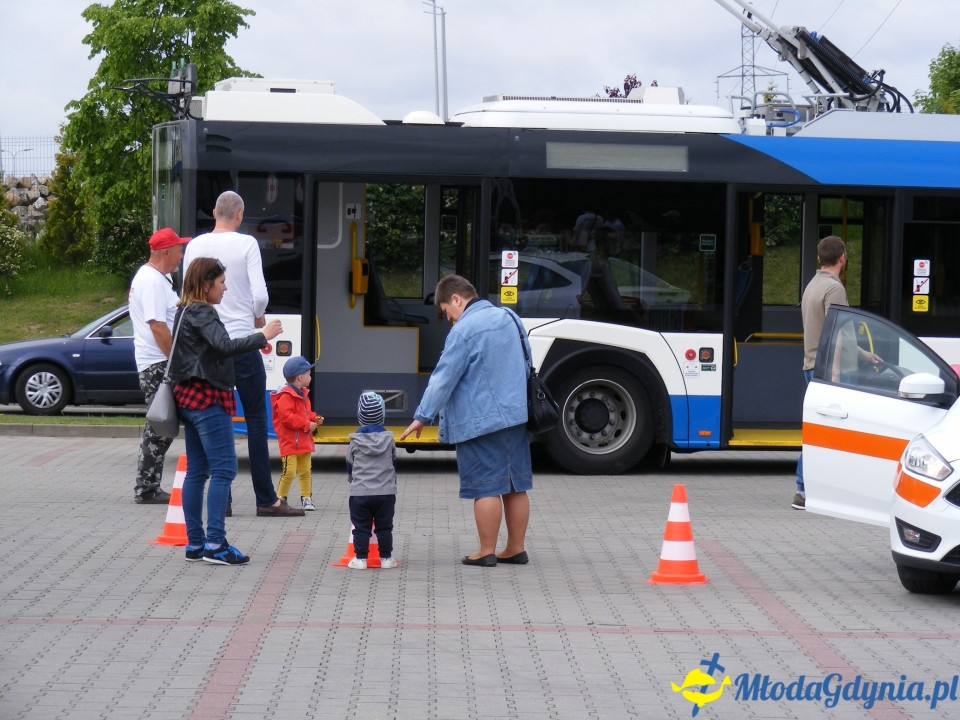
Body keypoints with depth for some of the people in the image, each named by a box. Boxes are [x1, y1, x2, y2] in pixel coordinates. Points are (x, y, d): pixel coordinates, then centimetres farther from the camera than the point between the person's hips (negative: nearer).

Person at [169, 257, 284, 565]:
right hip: (207, 399, -10)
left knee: (196, 471, 10)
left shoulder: (185, 312, 17)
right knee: (224, 468, -10)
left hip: (188, 397, 10)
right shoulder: (201, 313, -13)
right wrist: (262, 336, -19)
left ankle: (195, 544, 12)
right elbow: (225, 346, -27)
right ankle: (215, 544, -13)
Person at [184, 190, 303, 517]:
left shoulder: (195, 245, 3)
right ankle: (266, 500, 0)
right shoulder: (246, 244, -6)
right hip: (242, 339, -3)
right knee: (256, 419, 1)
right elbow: (260, 295, -12)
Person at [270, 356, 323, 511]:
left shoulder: (303, 394, 14)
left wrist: (315, 419, 6)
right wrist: (307, 425, -22)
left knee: (306, 471, 11)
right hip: (290, 442, -9)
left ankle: (306, 497, 17)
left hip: (304, 442, 9)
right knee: (289, 472, -10)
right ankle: (280, 497, 2)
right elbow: (287, 417, -25)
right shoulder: (286, 396, -18)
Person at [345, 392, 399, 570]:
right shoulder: (388, 440, 0)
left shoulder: (355, 442, -4)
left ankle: (360, 558, 3)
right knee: (384, 527, 9)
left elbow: (350, 466, 8)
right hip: (386, 492, 1)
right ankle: (386, 558, 12)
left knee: (361, 527, 5)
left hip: (360, 492, -1)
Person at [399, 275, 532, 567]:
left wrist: (423, 416, -12)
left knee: (486, 488, -3)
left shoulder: (464, 330, -14)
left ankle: (487, 552, 1)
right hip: (515, 415, 8)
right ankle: (516, 549, 16)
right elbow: (525, 365, 20)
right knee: (516, 486, 11)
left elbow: (444, 377, -16)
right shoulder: (508, 317, 10)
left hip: (480, 421, -8)